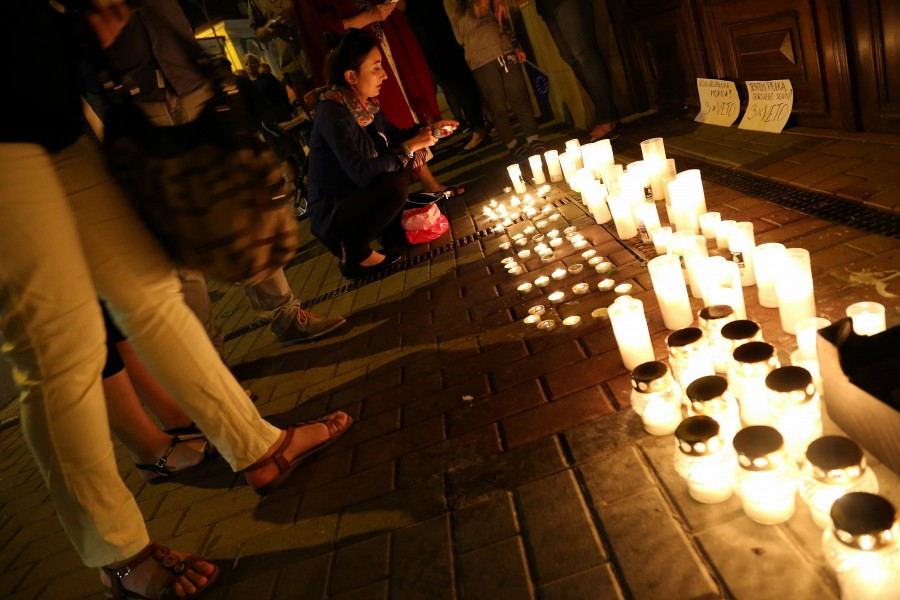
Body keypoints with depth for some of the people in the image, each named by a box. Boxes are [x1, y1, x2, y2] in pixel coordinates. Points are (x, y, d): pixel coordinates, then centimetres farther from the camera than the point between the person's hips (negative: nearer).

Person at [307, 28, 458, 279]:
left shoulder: (366, 103, 0)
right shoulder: (332, 112, -25)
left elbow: (393, 136, 17)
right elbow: (361, 172, -32)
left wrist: (426, 131, -1)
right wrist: (410, 147, -25)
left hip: (359, 195, 9)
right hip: (331, 212, -8)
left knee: (401, 166, 0)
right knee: (395, 186, -28)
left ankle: (391, 226, 8)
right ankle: (353, 253, -11)